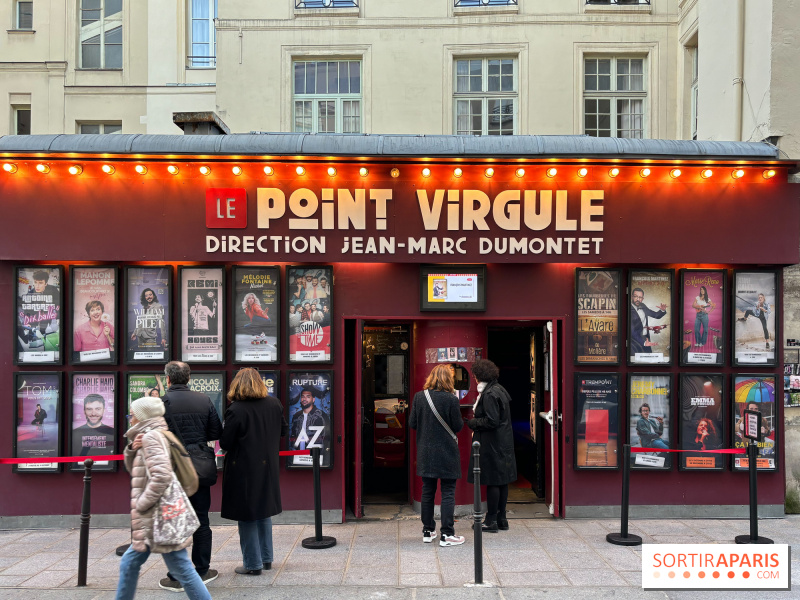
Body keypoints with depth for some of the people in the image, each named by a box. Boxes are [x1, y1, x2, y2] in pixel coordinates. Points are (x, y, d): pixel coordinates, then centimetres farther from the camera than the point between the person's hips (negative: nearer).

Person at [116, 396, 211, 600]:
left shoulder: (151, 437, -15)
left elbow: (162, 476, -27)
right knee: (129, 564, 18)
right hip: (152, 518, 10)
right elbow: (134, 469, 21)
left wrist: (141, 504, -17)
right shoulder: (149, 436, 15)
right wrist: (131, 449, 2)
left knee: (182, 569, -4)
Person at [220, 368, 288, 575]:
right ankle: (266, 558, 26)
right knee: (264, 513, 18)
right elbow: (283, 430, 11)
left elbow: (225, 444, -14)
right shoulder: (274, 405, -2)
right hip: (268, 467, 6)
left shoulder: (236, 410, -18)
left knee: (247, 516, 6)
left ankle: (253, 564, 13)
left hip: (243, 470, -5)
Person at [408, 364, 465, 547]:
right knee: (448, 492, 4)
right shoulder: (451, 399, -14)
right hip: (447, 454, -4)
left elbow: (412, 423, 2)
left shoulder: (418, 397, -3)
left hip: (425, 453, 4)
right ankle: (447, 534, 5)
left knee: (427, 491, 14)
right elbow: (458, 426, -8)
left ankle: (428, 531, 21)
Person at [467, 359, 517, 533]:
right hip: (503, 443, 10)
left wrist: (473, 423, -9)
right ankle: (501, 518, 22)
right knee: (502, 481, 13)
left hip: (491, 445, -10)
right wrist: (476, 421, 15)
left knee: (492, 481, -2)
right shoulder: (499, 389, 12)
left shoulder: (489, 394, -18)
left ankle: (491, 521, 5)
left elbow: (492, 421, -22)